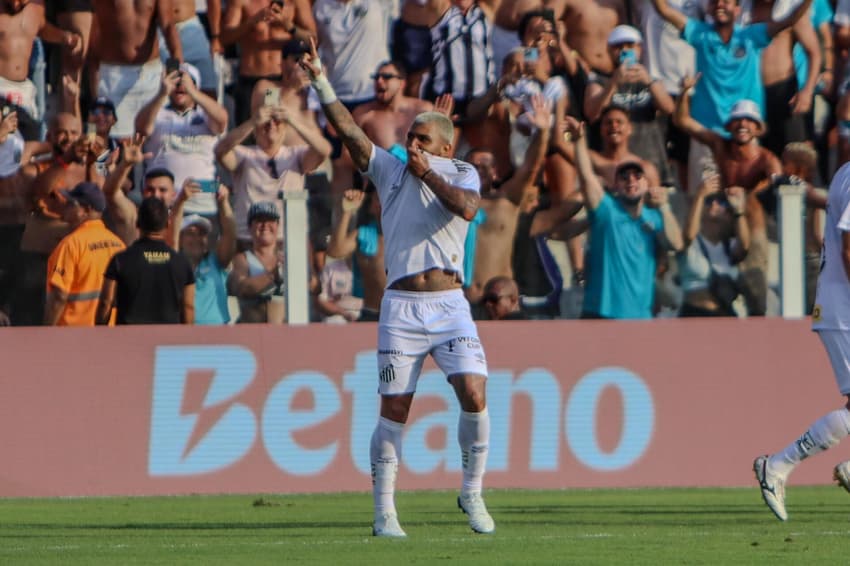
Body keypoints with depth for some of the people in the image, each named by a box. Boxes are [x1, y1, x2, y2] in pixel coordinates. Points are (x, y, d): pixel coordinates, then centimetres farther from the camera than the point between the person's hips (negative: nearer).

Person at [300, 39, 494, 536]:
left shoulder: (461, 174, 8)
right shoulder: (390, 170, 11)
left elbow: (467, 208, -14)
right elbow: (349, 130, 2)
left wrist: (429, 173, -9)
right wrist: (321, 79, -6)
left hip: (450, 304, -1)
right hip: (401, 305, 1)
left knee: (474, 394, -14)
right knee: (394, 408, -2)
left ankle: (473, 494, 4)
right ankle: (385, 511, 5)